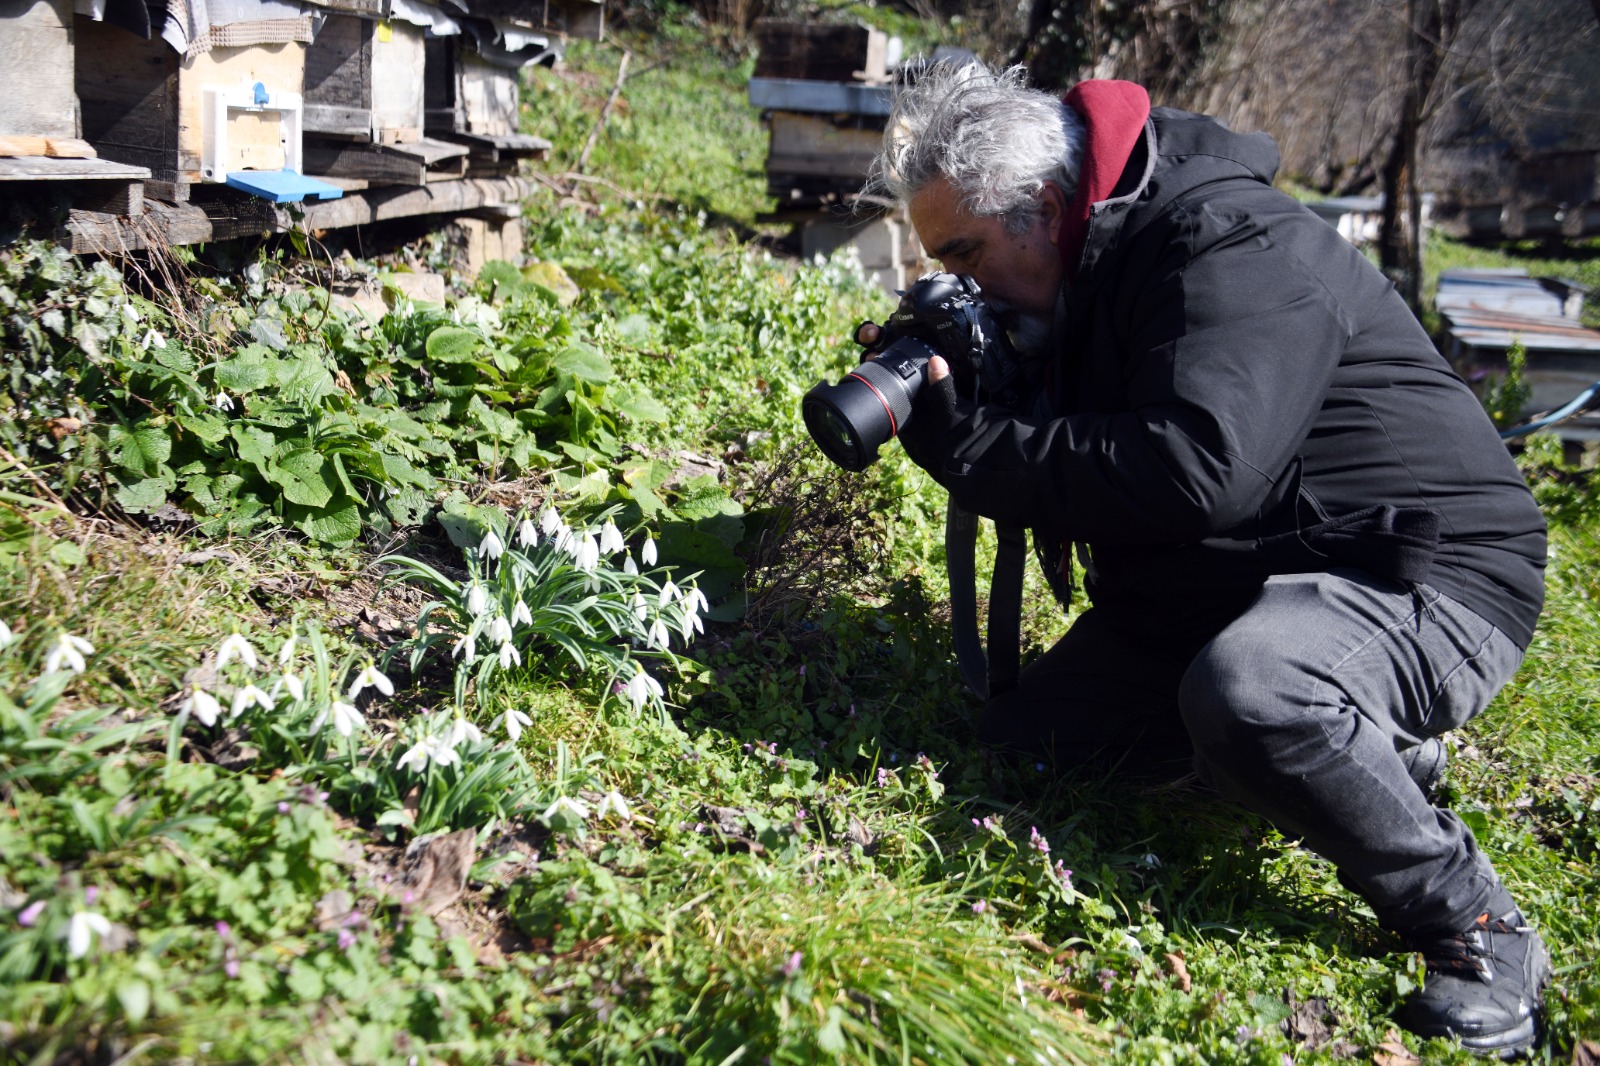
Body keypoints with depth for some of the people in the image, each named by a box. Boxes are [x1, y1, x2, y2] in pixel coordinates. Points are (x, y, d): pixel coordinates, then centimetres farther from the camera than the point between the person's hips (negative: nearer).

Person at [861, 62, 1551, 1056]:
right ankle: (1366, 743, 11)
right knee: (1013, 743, 5)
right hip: (1207, 593, 10)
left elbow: (1193, 471, -35)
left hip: (1424, 573, -9)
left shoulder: (1231, 240, -22)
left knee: (1245, 692, -40)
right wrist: (934, 402, -6)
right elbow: (1064, 460, 12)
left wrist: (964, 441, -25)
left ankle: (1477, 929, -12)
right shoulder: (1086, 272, 7)